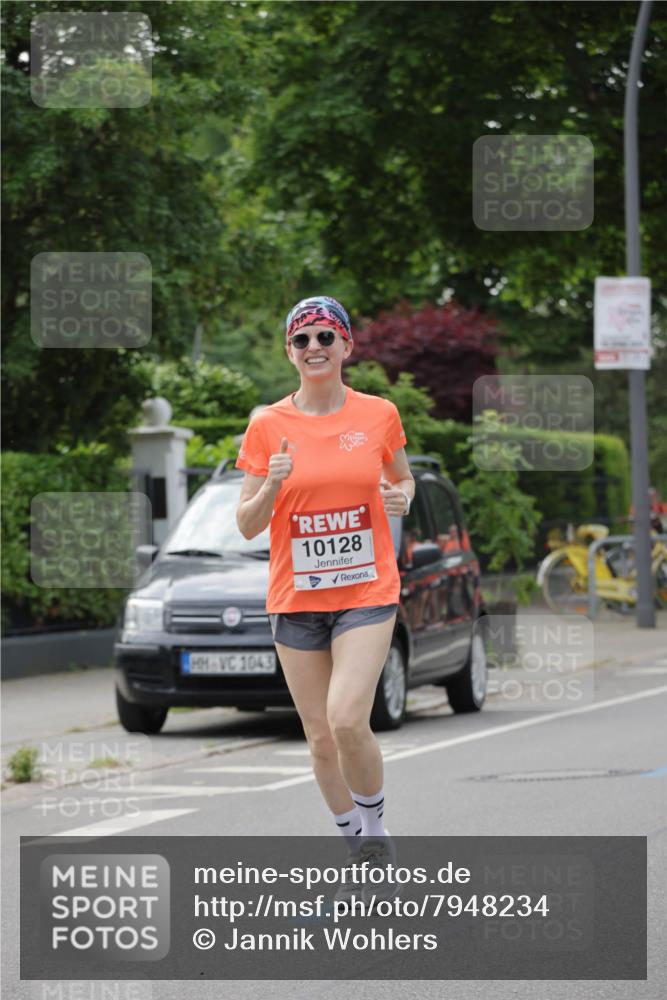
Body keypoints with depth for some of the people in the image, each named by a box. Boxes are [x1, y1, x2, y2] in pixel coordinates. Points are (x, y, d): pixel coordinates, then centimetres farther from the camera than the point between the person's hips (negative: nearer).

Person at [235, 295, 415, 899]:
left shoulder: (379, 414, 0)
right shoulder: (269, 426, 0)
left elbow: (401, 478, 19)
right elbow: (247, 525, 2)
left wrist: (402, 495, -4)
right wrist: (272, 486, -18)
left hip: (367, 593, -2)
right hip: (295, 598, 2)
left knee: (347, 721, -20)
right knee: (320, 736, 6)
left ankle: (376, 826, 4)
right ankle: (360, 850, 23)